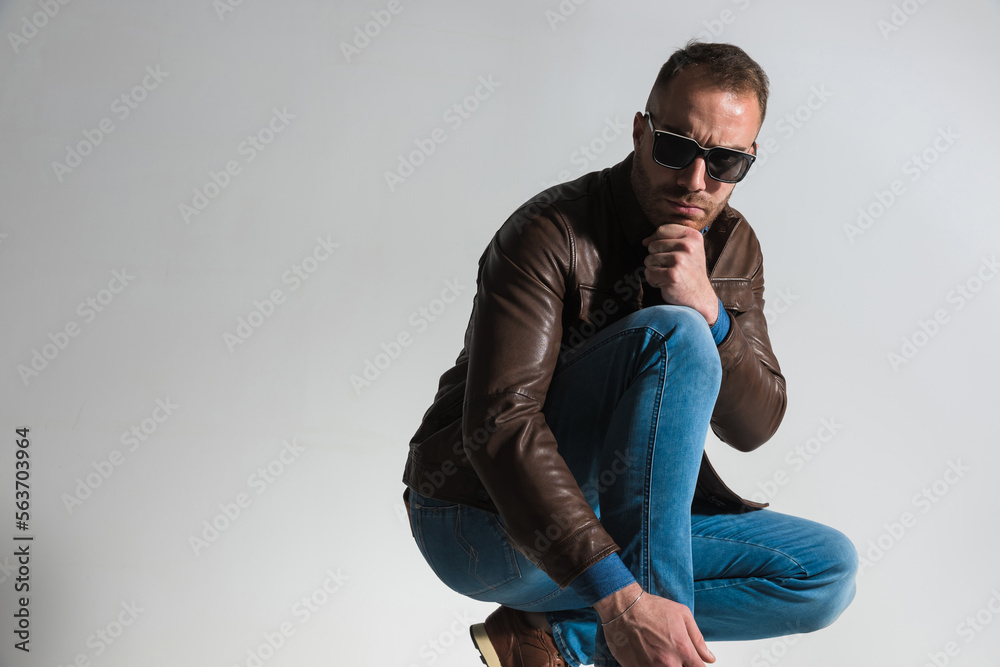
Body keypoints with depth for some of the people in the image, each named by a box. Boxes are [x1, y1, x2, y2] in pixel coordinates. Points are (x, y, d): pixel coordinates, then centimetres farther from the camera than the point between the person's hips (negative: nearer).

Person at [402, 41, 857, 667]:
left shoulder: (732, 245, 3)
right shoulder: (553, 233, -18)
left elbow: (756, 425, -3)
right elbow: (498, 424, -30)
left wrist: (709, 311, -23)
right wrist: (617, 594, -39)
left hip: (618, 522, 8)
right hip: (486, 519, -7)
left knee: (830, 569, -7)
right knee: (675, 336, -27)